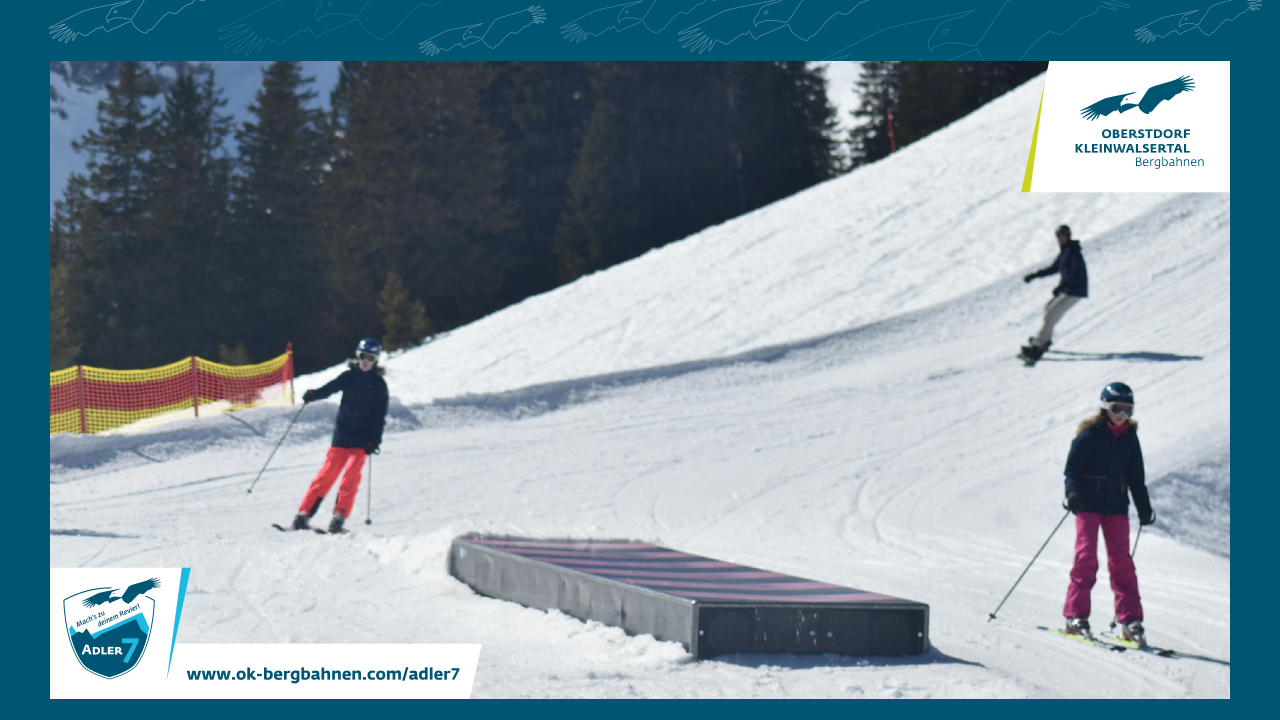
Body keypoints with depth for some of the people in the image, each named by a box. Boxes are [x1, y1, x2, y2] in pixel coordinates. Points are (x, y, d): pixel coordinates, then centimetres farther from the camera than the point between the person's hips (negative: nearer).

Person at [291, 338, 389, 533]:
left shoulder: (378, 384, 3)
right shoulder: (348, 376, 5)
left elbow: (380, 415, 1)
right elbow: (329, 388, -8)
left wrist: (375, 440, -8)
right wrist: (312, 395, -29)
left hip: (363, 437, -1)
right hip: (343, 433, 1)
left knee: (352, 472, -16)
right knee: (328, 472, -5)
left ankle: (339, 517, -15)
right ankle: (304, 514, -4)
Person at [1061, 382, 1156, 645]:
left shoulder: (1129, 437, 10)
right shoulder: (1089, 434, -5)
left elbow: (1136, 476, 18)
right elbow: (1073, 468, -6)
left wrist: (1145, 508, 18)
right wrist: (1073, 493, -23)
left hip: (1117, 506, 4)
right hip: (1089, 504, -4)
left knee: (1121, 559, 2)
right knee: (1086, 556, -9)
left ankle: (1130, 620, 3)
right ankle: (1075, 616, -6)